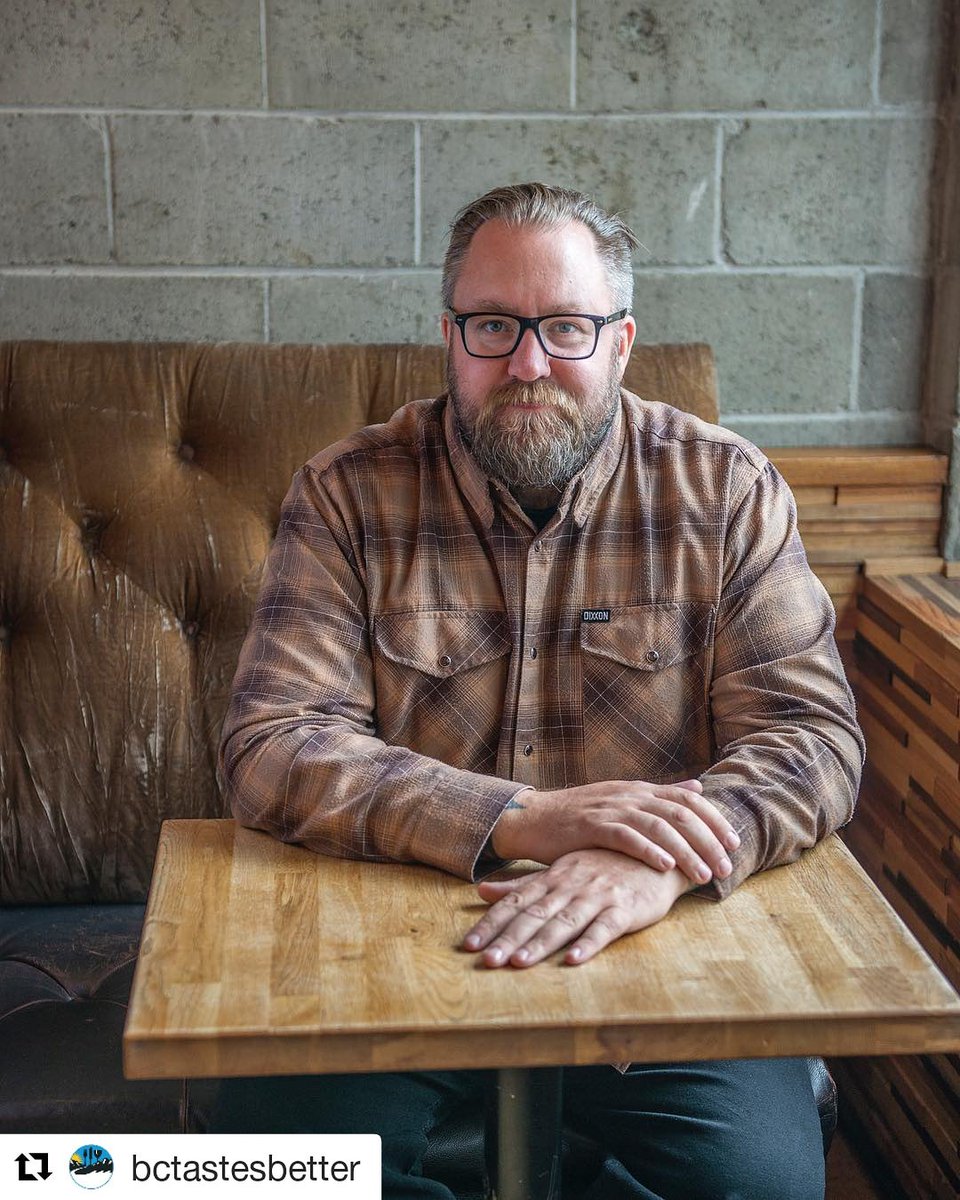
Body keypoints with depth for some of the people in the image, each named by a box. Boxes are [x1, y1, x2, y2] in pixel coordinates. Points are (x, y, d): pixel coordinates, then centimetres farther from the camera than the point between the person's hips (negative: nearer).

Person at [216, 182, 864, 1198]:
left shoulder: (726, 492, -1)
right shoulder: (348, 495, -3)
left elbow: (811, 734, -7)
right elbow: (271, 747, -12)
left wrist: (654, 862, -28)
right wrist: (524, 820, -25)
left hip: (654, 935, 1)